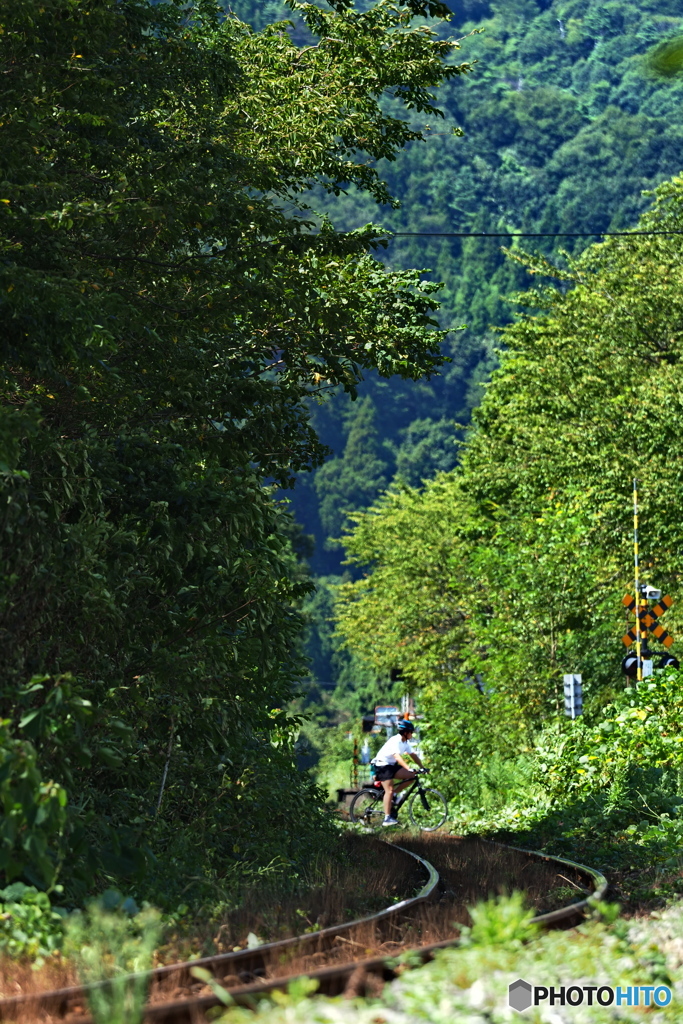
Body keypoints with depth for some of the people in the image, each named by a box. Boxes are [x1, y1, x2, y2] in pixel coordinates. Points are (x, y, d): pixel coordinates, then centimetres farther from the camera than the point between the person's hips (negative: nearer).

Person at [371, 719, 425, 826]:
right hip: (382, 765, -9)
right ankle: (387, 818, -18)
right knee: (389, 790, -17)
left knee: (411, 776, -7)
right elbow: (397, 757, -35)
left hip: (392, 765, 9)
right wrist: (408, 768, -45)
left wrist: (422, 767, -2)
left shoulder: (405, 742, 5)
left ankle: (394, 794, 3)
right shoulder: (395, 741, -23)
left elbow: (413, 755, 8)